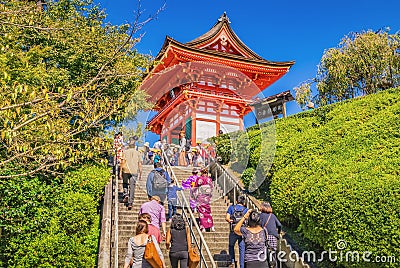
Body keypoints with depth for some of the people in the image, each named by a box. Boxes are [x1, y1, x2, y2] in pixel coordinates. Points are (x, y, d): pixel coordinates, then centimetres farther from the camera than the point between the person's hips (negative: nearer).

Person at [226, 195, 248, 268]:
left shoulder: (231, 207, 4)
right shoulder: (245, 209, 4)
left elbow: (227, 218, -6)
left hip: (233, 231, 0)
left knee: (231, 246, 23)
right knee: (242, 249, 7)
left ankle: (233, 261, 14)